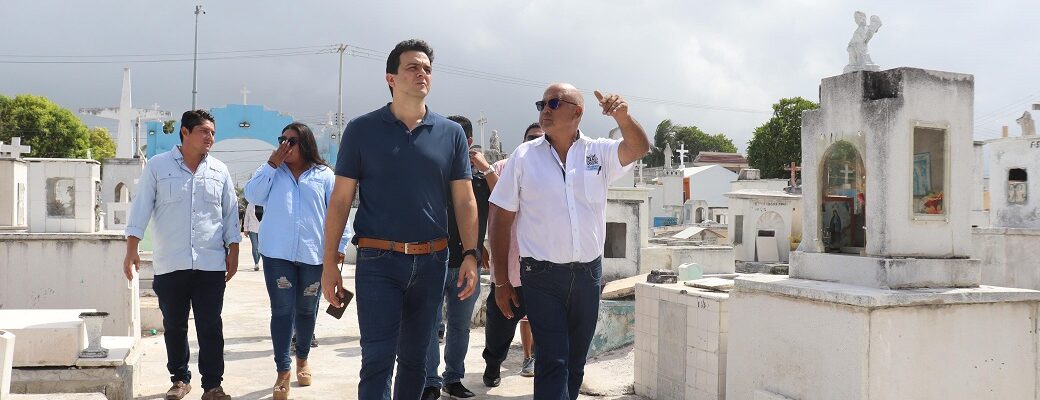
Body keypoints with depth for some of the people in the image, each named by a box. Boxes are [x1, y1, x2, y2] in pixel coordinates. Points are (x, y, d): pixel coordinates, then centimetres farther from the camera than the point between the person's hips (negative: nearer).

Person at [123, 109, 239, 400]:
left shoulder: (219, 171, 8)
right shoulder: (157, 166, 2)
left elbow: (230, 214, 11)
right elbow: (141, 208, 0)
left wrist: (233, 252, 6)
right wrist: (131, 251, -6)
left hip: (211, 264, 1)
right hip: (170, 265, -1)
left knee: (211, 327, 0)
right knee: (174, 326, 9)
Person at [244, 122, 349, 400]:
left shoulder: (324, 175, 6)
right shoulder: (273, 172, 11)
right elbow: (252, 196, -2)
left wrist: (339, 247, -2)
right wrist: (271, 164, -5)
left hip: (314, 254, 0)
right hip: (277, 253, 0)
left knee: (306, 309, 13)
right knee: (282, 310, -4)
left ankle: (303, 359, 34)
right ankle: (283, 370, 0)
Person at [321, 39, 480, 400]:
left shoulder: (450, 133, 6)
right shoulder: (361, 130, 0)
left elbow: (464, 200, 6)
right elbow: (340, 201, 0)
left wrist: (470, 255, -4)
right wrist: (329, 264, -5)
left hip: (431, 262, 3)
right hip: (379, 261, -3)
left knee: (414, 359, 15)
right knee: (377, 361, -5)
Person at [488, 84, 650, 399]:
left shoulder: (599, 153, 4)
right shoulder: (524, 156, -1)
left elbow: (639, 148, -12)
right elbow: (501, 219, 0)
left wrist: (622, 116, -33)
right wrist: (501, 280, -2)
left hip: (588, 273, 3)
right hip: (542, 275, -2)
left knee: (575, 361, 14)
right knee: (552, 360, -10)